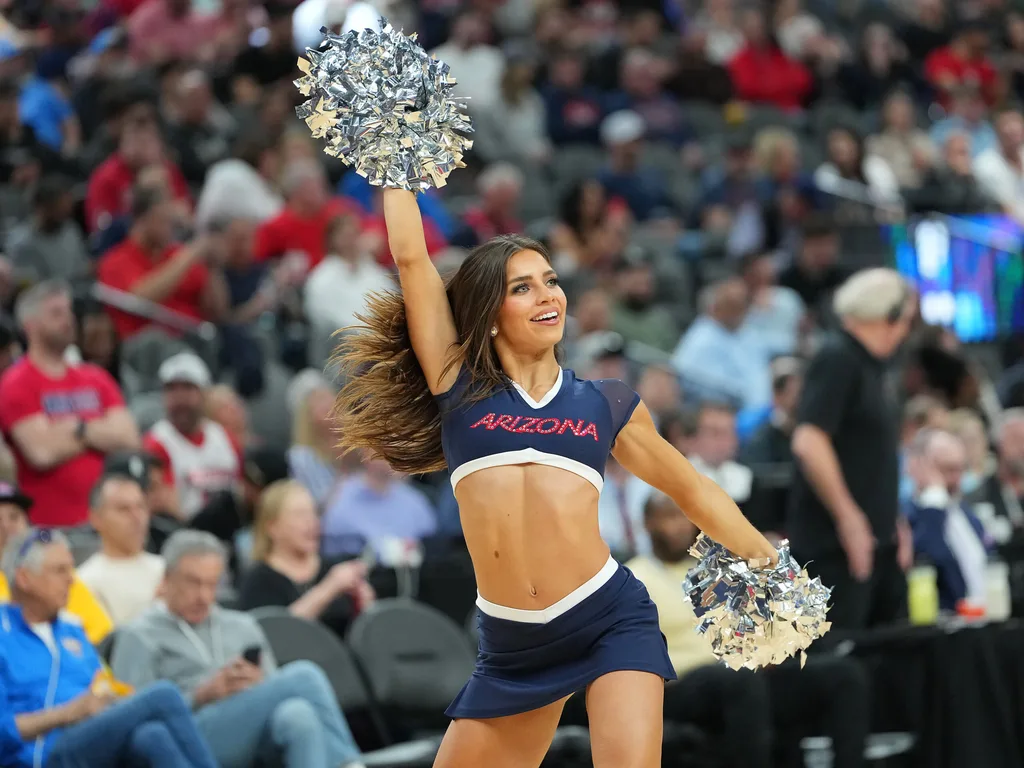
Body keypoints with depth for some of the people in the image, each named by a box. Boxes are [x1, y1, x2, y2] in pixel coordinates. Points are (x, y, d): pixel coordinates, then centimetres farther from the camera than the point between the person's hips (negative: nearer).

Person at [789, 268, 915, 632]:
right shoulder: (838, 359, -13)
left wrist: (891, 520, 17)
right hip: (836, 544, -10)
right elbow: (809, 443, -23)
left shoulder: (868, 364, 16)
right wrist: (848, 518, -22)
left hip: (878, 542, 10)